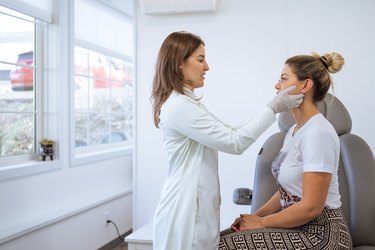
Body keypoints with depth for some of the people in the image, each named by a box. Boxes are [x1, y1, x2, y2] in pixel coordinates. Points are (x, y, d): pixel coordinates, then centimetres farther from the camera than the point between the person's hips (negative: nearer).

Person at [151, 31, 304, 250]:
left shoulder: (186, 102, 14)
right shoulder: (178, 106, -19)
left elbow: (226, 134, 14)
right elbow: (234, 142, -19)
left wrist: (274, 108, 11)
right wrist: (273, 108, -13)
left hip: (195, 205, 10)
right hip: (186, 209, -10)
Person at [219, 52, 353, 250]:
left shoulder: (317, 133, -21)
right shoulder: (294, 131, 10)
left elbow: (310, 208, -23)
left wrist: (261, 222, -12)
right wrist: (255, 215, 1)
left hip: (320, 233, -8)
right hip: (297, 227, 9)